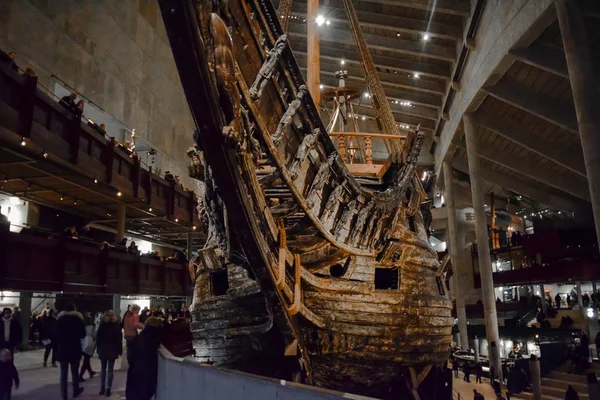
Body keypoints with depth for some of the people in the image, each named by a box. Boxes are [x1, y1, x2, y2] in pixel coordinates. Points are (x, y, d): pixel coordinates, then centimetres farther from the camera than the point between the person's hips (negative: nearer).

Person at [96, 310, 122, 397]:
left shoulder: (102, 325, 2)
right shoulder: (117, 325, -2)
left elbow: (98, 338, 3)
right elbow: (119, 339, -3)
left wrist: (98, 349, 6)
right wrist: (120, 350, 1)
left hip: (102, 349, 1)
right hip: (112, 350, -1)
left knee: (103, 369, 11)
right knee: (110, 370, 1)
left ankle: (102, 388, 10)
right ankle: (108, 389, -2)